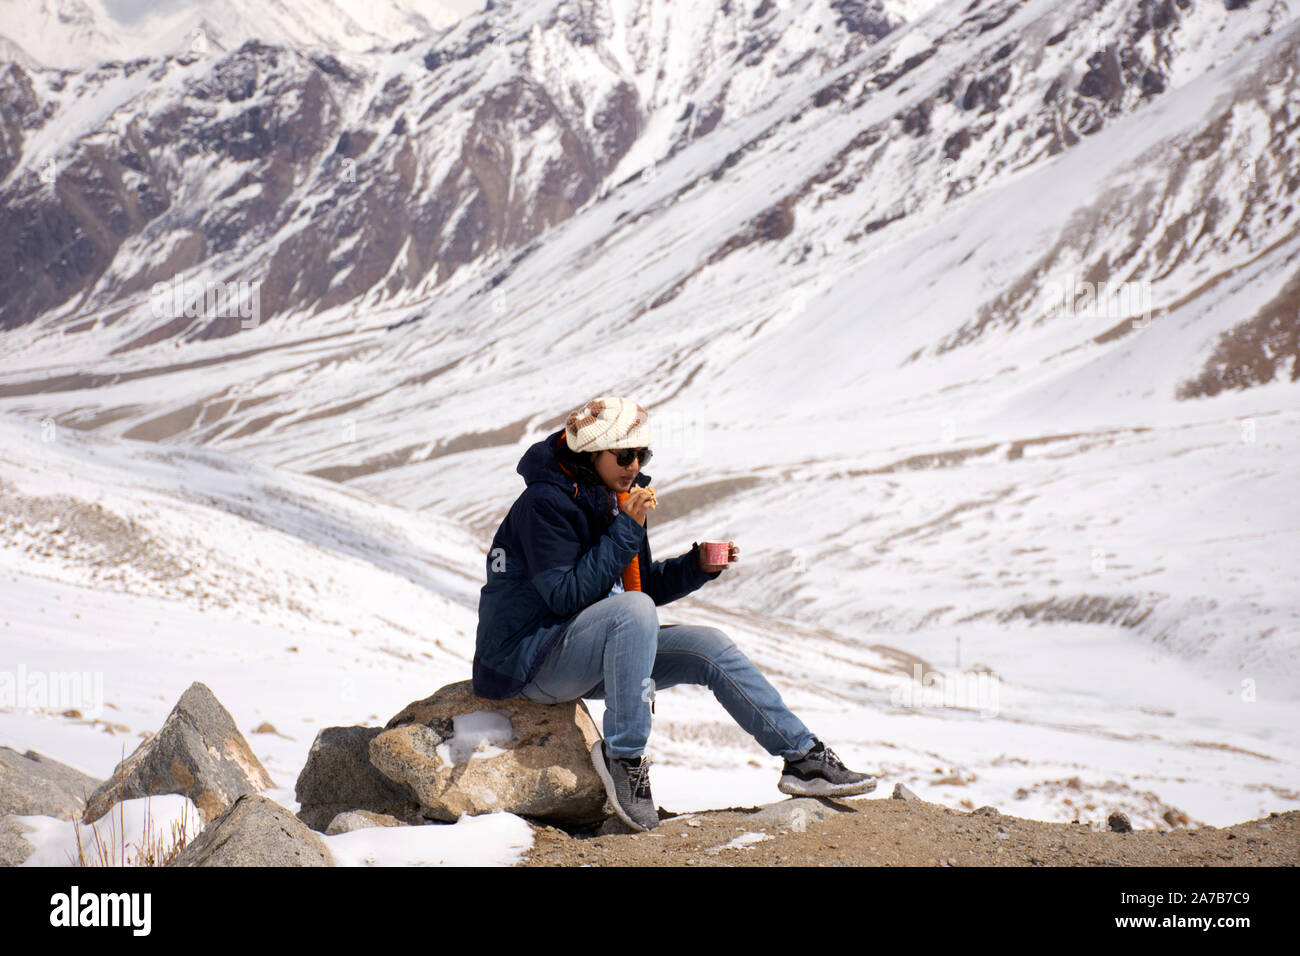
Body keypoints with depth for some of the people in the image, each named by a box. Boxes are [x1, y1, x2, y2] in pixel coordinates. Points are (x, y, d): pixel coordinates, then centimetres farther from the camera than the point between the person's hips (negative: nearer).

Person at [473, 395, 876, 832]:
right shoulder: (545, 503, -17)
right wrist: (626, 530, -24)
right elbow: (567, 596, -25)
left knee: (709, 647, -3)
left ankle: (804, 757, 1)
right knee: (633, 609, -33)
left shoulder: (617, 498, 10)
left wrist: (698, 566, -3)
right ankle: (623, 755, -26)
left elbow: (646, 585, 15)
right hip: (530, 660, -9)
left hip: (593, 658, 9)